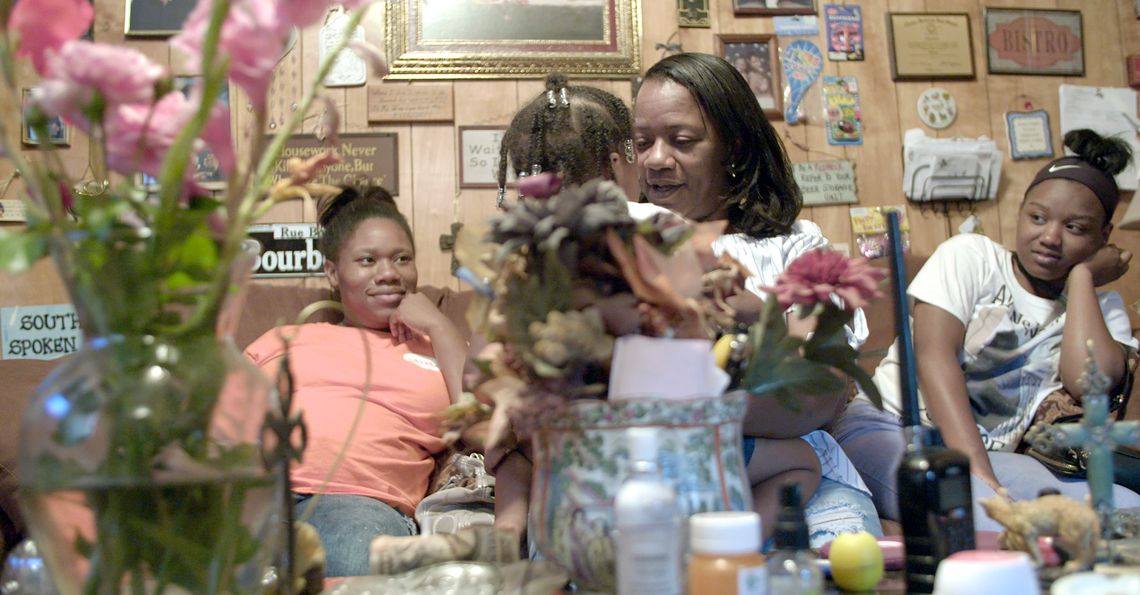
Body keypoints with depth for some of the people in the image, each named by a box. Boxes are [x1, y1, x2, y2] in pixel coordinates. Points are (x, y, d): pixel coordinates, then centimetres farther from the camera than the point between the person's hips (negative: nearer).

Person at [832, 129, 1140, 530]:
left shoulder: (1102, 308, 14)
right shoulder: (970, 256, 6)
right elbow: (934, 355, -11)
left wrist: (1081, 276, 1)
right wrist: (975, 470, -24)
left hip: (992, 453, 5)